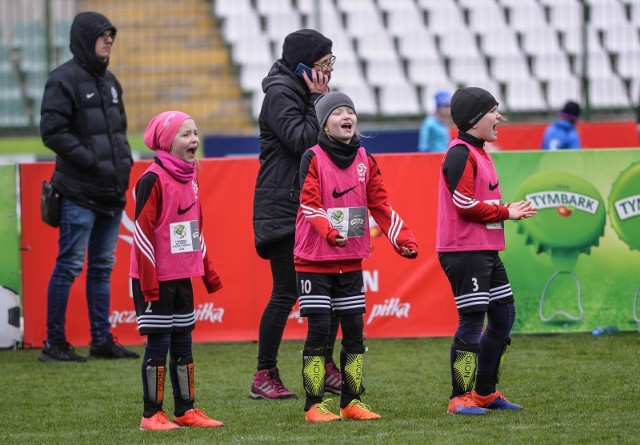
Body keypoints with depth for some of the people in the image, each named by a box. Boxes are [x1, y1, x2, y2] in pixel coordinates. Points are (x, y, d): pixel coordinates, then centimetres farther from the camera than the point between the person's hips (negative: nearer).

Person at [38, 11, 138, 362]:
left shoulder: (109, 81, 16)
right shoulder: (64, 80, -10)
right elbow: (53, 132, -15)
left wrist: (124, 158, 7)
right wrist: (91, 160, -17)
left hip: (111, 193, 8)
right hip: (79, 194, -8)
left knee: (103, 267, 12)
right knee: (70, 265, -5)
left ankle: (102, 340, 17)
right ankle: (54, 343, 0)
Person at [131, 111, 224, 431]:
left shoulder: (189, 179, 11)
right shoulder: (153, 180, -13)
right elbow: (142, 232, -15)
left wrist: (209, 272, 17)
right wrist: (149, 282, -18)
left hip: (183, 277, 8)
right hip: (157, 279, -8)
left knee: (183, 344, 10)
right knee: (158, 344, -4)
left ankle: (186, 410, 16)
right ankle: (152, 415, 2)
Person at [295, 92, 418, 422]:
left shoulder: (364, 160, 8)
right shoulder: (313, 158, -8)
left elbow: (380, 204, 7)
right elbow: (309, 204, -18)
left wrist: (403, 239, -5)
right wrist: (329, 232, -36)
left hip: (351, 260, 5)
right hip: (314, 259, -5)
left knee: (354, 330, 5)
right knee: (319, 330, -6)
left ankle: (351, 403, 13)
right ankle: (314, 405, -1)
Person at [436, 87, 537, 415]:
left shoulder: (479, 153, 19)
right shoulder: (461, 154, -13)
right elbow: (465, 204, -19)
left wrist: (511, 212, 5)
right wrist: (505, 212, -11)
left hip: (487, 251, 11)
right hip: (463, 251, -11)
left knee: (503, 316, 14)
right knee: (472, 320, -10)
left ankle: (485, 392, 23)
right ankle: (460, 398, -6)